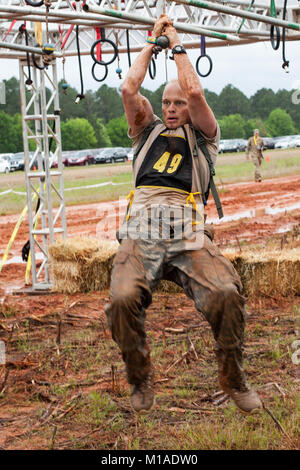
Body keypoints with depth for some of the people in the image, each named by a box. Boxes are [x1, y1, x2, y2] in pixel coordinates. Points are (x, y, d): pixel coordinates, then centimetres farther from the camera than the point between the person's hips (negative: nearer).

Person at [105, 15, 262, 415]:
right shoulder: (148, 131, 29)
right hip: (141, 235, 1)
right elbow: (129, 89, 15)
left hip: (189, 236, -1)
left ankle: (233, 377, -2)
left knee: (227, 293, -29)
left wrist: (177, 45, 19)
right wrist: (152, 44, 24)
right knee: (123, 299, -29)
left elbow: (195, 92, 6)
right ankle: (141, 378, -3)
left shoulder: (204, 136, 22)